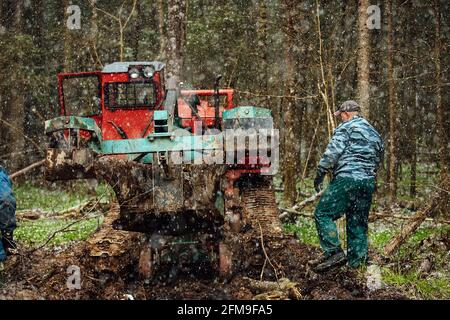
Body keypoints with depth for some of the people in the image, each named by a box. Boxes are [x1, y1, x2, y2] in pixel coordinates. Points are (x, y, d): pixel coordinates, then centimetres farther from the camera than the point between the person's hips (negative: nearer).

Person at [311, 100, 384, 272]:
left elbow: (332, 152, -11)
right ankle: (356, 263, 8)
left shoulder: (346, 128, 0)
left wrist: (320, 173, -6)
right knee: (358, 224, 10)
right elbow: (377, 161, 23)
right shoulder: (375, 134, 24)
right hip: (368, 183, 7)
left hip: (346, 179, -7)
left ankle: (334, 252, -14)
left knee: (323, 213, -3)